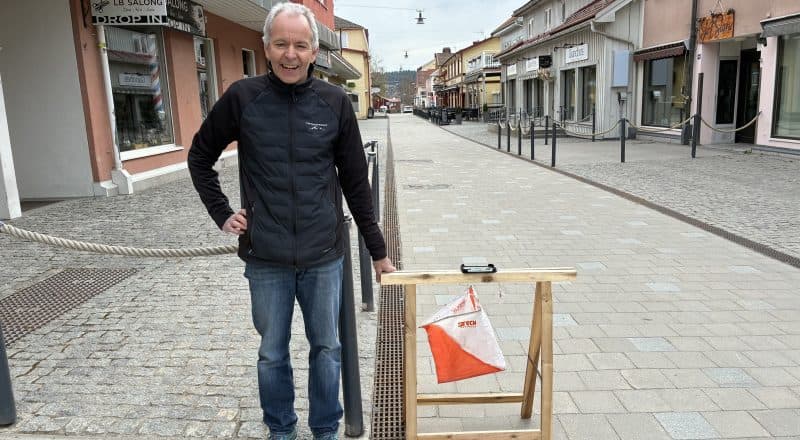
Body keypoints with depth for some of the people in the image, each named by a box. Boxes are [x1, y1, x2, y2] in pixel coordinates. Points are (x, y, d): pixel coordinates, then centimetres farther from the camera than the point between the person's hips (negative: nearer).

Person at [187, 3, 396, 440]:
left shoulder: (335, 102, -3)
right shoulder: (242, 97, -4)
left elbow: (355, 182, 3)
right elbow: (200, 156, 11)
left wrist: (378, 251, 6)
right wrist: (222, 214, 2)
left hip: (324, 256, 1)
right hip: (265, 258, 0)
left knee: (327, 349, 13)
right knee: (273, 354, 14)